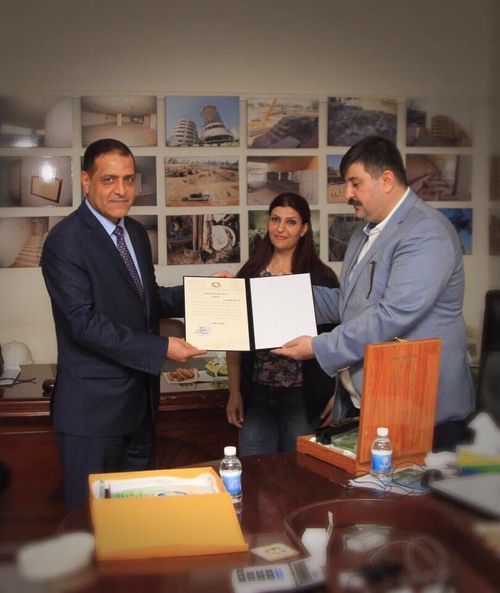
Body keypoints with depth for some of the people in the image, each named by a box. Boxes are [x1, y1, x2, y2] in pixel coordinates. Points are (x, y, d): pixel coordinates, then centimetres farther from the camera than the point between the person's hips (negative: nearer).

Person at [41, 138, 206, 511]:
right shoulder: (66, 241, -16)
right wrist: (161, 349, -24)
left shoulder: (136, 232, 10)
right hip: (93, 406, -8)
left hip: (141, 397, 8)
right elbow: (83, 322, -22)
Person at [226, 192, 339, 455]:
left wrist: (333, 395, -9)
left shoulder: (321, 277, -2)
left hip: (303, 395, -2)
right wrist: (234, 392, 4)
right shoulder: (250, 274, 4)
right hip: (256, 392, 2)